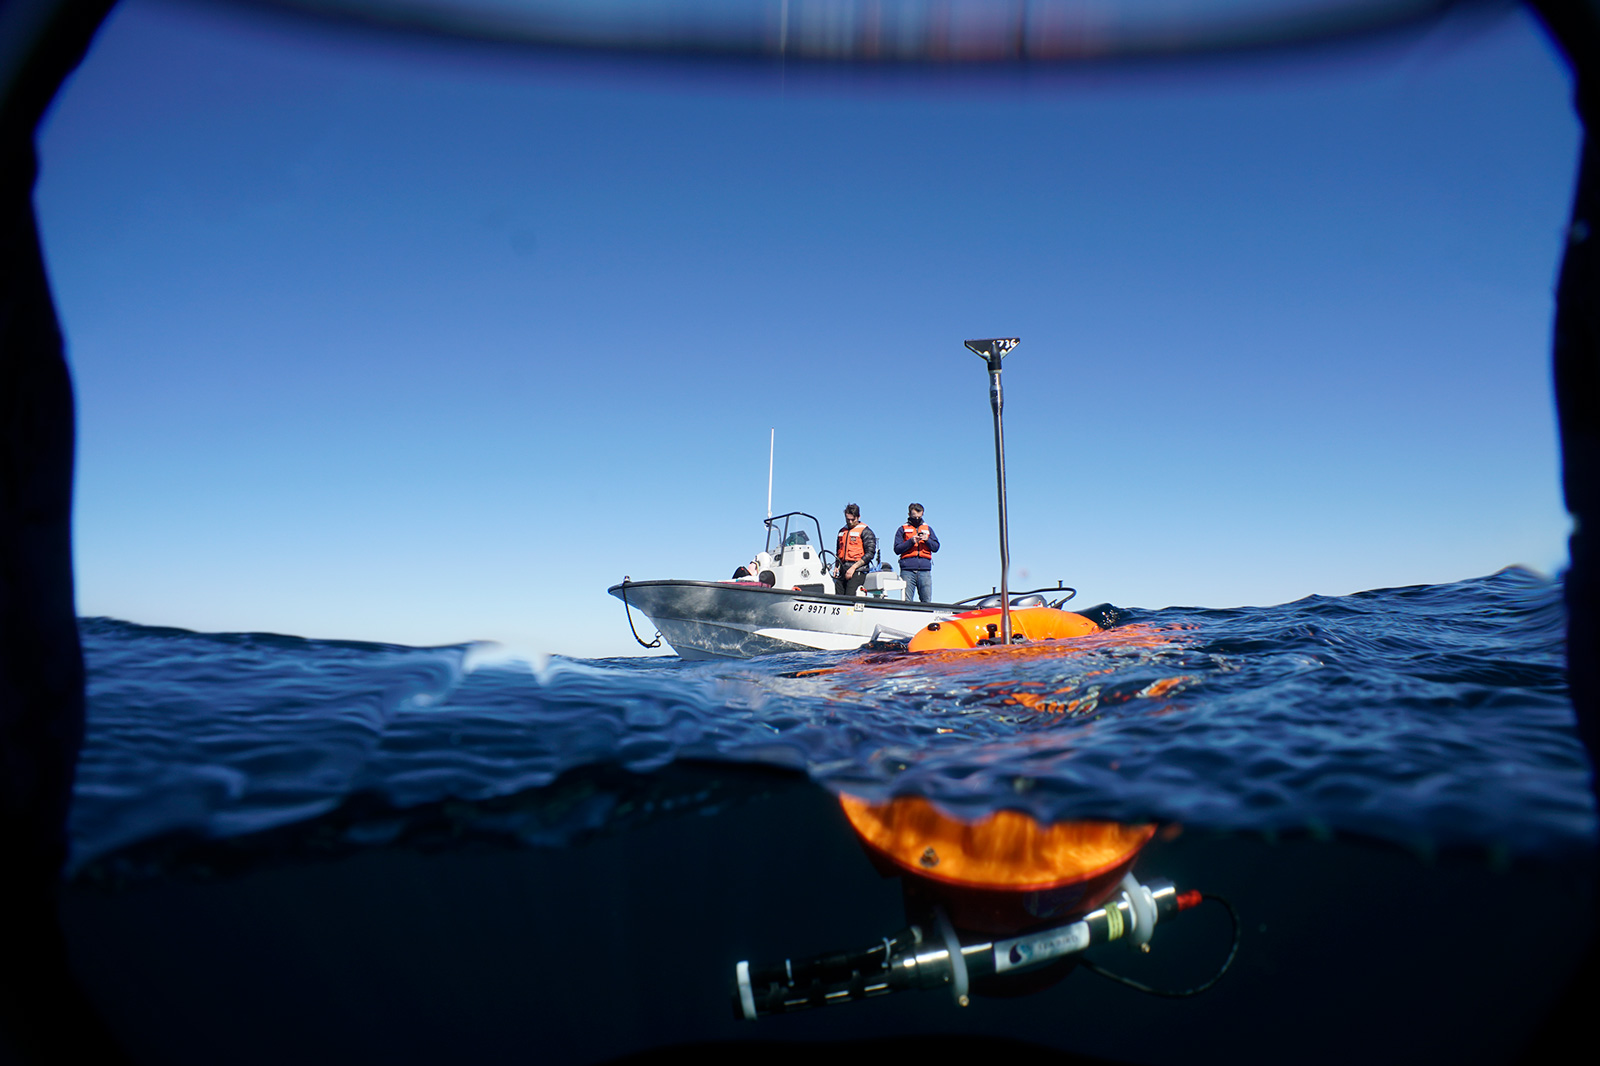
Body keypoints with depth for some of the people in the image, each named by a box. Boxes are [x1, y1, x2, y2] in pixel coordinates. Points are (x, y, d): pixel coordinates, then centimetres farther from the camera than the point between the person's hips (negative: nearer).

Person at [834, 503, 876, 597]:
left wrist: (853, 567, -12)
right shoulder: (842, 531, 22)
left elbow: (870, 553, -7)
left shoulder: (865, 531, 1)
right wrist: (836, 567, 13)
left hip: (858, 571, -6)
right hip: (843, 571, 6)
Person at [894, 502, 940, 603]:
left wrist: (927, 540, -5)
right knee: (906, 601, -8)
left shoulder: (928, 529, 23)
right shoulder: (902, 529, 14)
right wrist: (911, 541, -9)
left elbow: (936, 547, 13)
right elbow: (897, 549, 3)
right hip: (907, 570, -2)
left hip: (925, 569, 2)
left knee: (927, 600, -5)